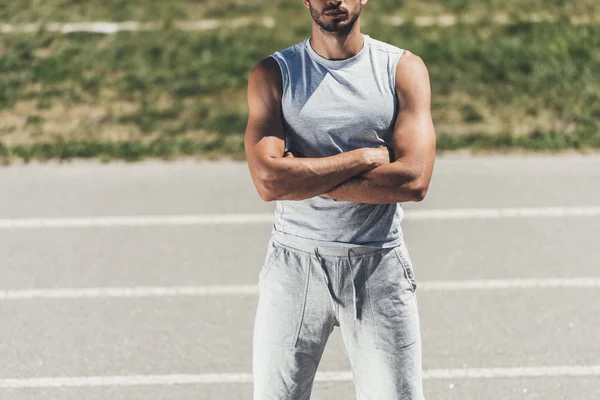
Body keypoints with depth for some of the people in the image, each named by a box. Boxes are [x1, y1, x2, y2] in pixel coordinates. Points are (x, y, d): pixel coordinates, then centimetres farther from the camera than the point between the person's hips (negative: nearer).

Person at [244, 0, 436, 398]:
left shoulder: (404, 69, 1)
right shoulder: (273, 74, 1)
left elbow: (413, 180, -12)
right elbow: (268, 180, -14)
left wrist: (302, 177, -12)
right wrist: (364, 157, -11)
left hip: (379, 265, 0)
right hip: (295, 263, 0)